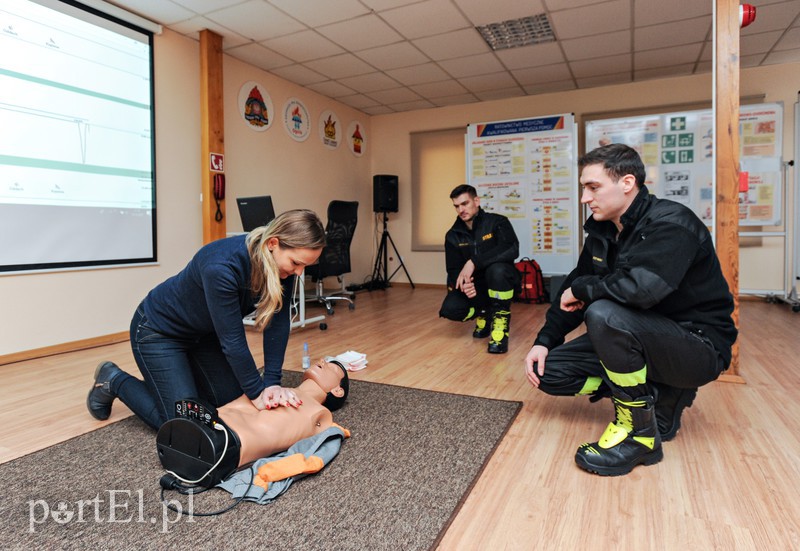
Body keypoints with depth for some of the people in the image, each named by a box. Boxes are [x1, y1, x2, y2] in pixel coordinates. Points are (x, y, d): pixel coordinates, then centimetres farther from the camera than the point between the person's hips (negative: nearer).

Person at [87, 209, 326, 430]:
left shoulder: (283, 261, -20)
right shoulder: (222, 266, -40)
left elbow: (277, 322, -16)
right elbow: (232, 340, -34)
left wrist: (272, 381, -22)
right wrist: (257, 393, -24)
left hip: (206, 333, 7)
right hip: (159, 331, -7)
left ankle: (179, 376, 30)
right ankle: (114, 380, 17)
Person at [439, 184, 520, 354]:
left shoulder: (497, 222, -11)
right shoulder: (453, 235, 1)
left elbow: (511, 249, -29)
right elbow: (453, 271, -2)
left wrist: (473, 262, -35)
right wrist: (463, 283, -27)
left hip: (501, 283, -4)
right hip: (473, 286, 4)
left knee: (497, 269, -38)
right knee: (450, 309, -24)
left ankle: (500, 319, -15)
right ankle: (484, 314, 10)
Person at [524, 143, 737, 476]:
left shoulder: (670, 224, -21)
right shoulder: (601, 230, 2)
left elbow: (641, 287, -39)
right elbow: (573, 288, 7)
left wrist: (583, 288, -20)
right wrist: (545, 340, -3)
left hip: (698, 346, -8)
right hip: (642, 338, 8)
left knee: (604, 314, -36)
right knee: (548, 371, -4)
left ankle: (641, 432, -15)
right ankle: (658, 394, 8)